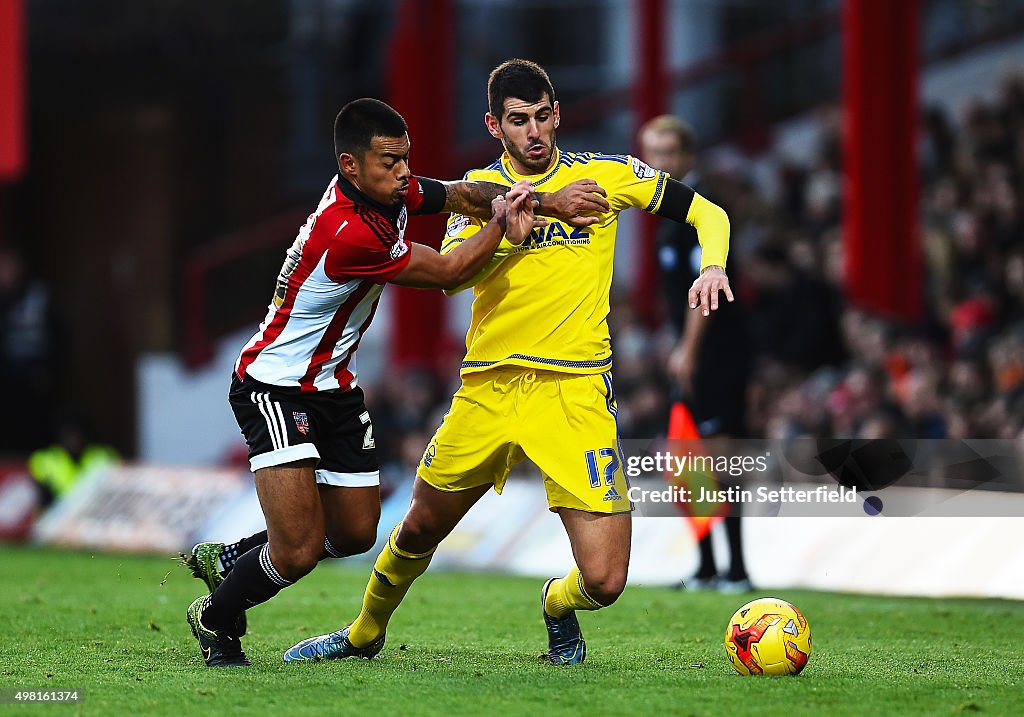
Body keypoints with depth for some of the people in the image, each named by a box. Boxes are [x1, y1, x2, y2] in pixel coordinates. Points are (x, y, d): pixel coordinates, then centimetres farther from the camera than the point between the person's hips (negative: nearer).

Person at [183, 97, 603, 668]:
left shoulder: (388, 190, -5)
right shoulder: (348, 234, -32)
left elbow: (460, 193, 10)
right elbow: (449, 271, -19)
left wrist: (543, 203, -6)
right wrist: (505, 223, -7)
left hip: (335, 387, 9)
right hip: (276, 389, -9)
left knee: (355, 532, 14)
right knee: (299, 550, -15)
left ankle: (228, 557, 35)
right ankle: (215, 618, 14)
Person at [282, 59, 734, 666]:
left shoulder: (603, 173, 3)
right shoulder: (479, 187, 7)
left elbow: (708, 213, 9)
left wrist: (713, 266, -10)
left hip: (573, 390, -2)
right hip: (487, 386, 2)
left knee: (603, 582, -12)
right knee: (420, 530, 15)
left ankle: (557, 605, 25)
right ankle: (365, 633, 43)